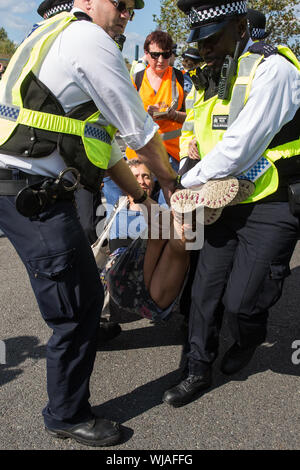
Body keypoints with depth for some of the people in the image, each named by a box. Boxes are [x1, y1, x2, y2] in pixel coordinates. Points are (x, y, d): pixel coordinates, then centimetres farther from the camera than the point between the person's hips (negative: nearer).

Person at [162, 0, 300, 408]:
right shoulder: (212, 77, 12)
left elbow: (238, 150, -23)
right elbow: (199, 140, 18)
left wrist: (187, 182, -12)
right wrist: (190, 173, 0)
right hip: (228, 204, 7)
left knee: (241, 302, -6)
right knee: (206, 289, 7)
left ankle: (249, 342, 31)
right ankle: (198, 371, 25)